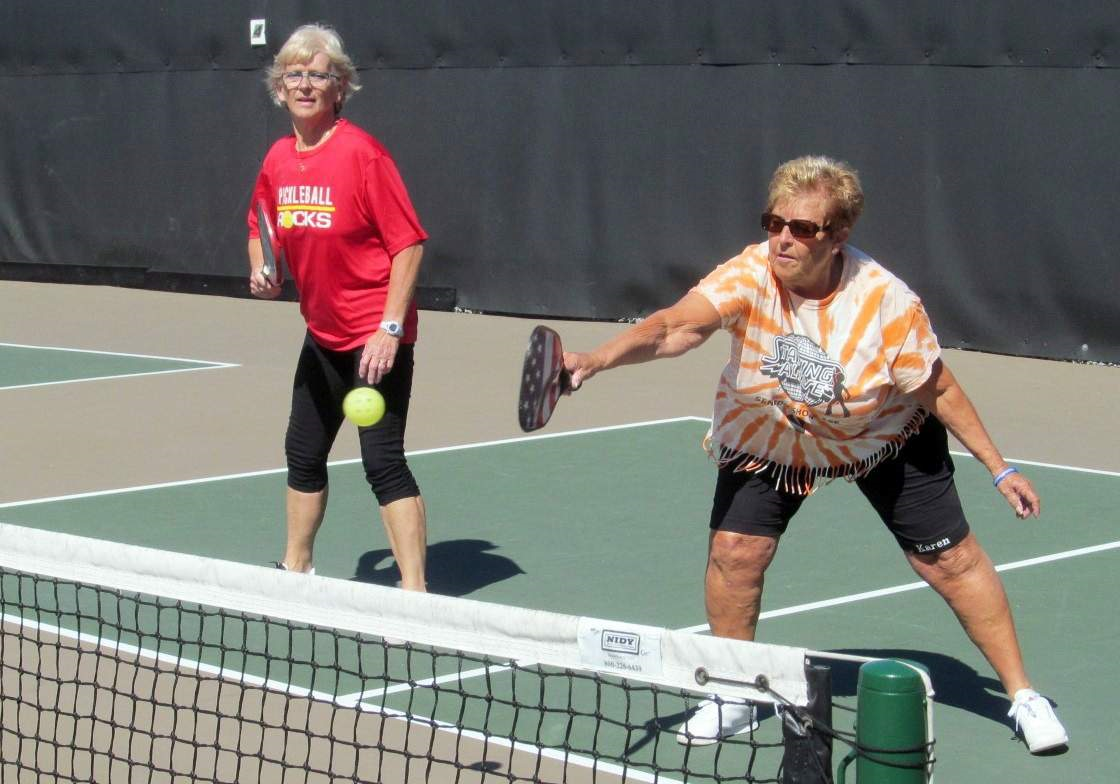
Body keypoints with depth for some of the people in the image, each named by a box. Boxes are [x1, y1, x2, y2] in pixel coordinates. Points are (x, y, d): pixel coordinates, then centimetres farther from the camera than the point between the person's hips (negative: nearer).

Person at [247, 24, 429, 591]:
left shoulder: (362, 153, -17)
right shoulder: (277, 160, 3)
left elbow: (408, 243, -17)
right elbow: (260, 229, 21)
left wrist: (389, 328, -22)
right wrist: (261, 270, 0)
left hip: (376, 337, -8)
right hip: (323, 334, 8)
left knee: (383, 461, -13)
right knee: (303, 454, 19)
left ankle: (414, 592, -10)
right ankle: (296, 567, 37)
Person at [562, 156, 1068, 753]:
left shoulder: (886, 301, -30)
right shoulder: (749, 276, -30)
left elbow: (939, 390, -16)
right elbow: (674, 327, -45)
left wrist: (998, 467, -11)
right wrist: (596, 360, -63)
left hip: (884, 436, -1)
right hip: (767, 436, 1)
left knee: (952, 560, 0)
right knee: (734, 550, -12)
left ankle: (1022, 694, 19)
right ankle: (735, 698, 11)